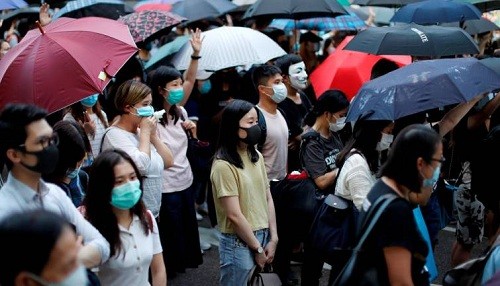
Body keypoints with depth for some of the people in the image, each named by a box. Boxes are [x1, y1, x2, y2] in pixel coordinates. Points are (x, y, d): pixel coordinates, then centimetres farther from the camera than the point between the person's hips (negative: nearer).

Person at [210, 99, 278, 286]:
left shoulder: (256, 157, 6)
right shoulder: (223, 166, -17)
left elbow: (268, 199, 8)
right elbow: (234, 215, -17)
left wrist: (273, 239, 1)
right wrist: (257, 248, -10)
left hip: (263, 236, 7)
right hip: (239, 242, -7)